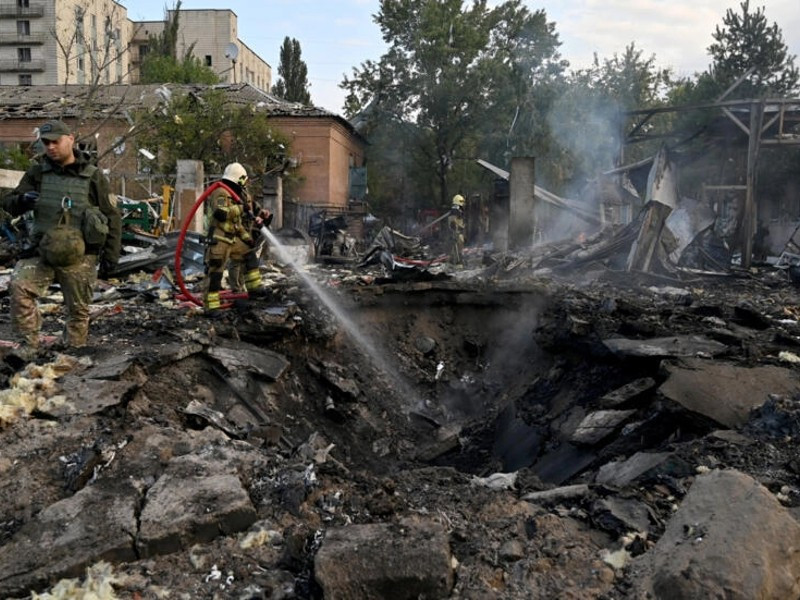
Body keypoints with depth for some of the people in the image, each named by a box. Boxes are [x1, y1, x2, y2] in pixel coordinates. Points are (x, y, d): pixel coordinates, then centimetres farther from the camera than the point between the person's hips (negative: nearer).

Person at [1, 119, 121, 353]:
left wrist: (111, 255, -3)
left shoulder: (93, 177, -1)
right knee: (19, 285, -22)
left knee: (78, 309, 5)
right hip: (42, 251, 2)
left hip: (80, 257, -2)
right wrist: (22, 200, -17)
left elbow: (112, 218, 2)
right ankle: (29, 343, -10)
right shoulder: (37, 173, 6)